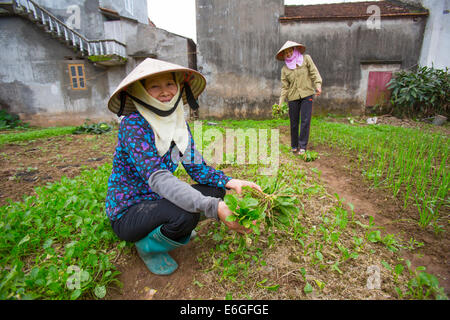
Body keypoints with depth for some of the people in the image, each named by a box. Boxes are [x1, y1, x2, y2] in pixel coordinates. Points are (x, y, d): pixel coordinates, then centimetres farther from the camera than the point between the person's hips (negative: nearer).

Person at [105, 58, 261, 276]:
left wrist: (229, 182, -23)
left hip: (157, 200, 7)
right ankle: (147, 246, -1)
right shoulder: (133, 124, -22)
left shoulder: (179, 123, 0)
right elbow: (157, 177, -34)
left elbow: (196, 167, -4)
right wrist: (213, 207, -44)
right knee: (186, 213, -33)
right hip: (127, 211, -6)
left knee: (216, 188, -7)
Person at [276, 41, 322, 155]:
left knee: (305, 121, -9)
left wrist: (318, 85, -17)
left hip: (306, 95, -1)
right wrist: (280, 104, -2)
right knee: (294, 123, 3)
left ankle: (302, 147, -4)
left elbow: (314, 73, 0)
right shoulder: (285, 69, 7)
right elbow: (285, 87, 6)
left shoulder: (306, 59, 7)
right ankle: (294, 146, 17)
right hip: (293, 97, 1)